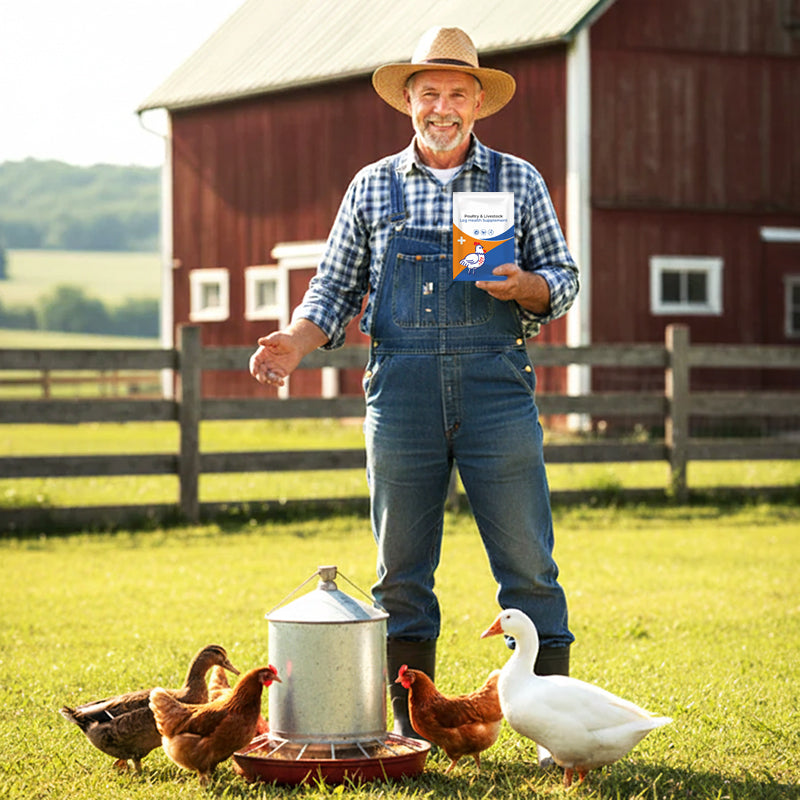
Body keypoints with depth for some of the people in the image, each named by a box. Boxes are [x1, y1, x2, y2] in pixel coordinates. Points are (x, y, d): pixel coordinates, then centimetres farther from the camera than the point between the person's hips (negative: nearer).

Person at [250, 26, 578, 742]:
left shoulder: (518, 181, 10)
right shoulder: (373, 187, 13)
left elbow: (564, 279, 11)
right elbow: (336, 288, 14)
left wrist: (522, 287, -11)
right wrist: (297, 342, -4)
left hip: (496, 387, -1)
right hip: (401, 389, 1)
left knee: (527, 562, -3)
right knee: (403, 569, 4)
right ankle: (410, 727, 12)